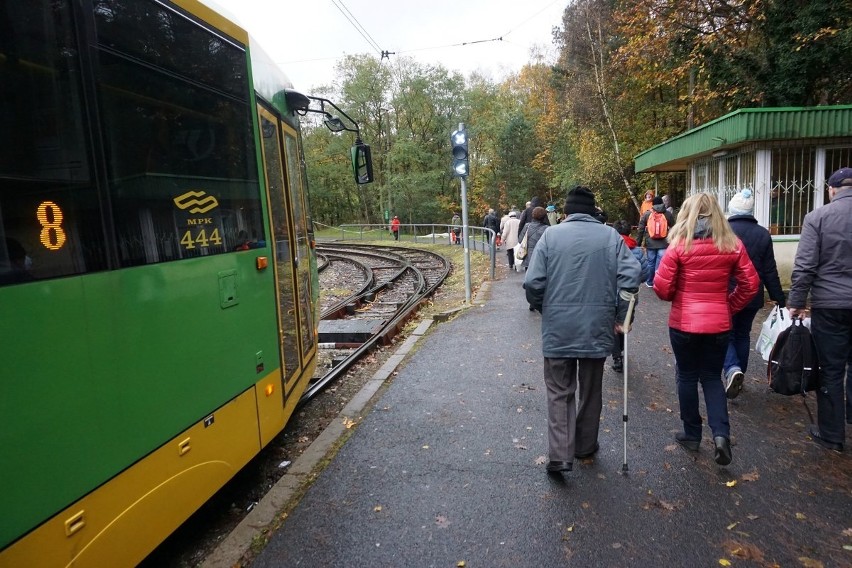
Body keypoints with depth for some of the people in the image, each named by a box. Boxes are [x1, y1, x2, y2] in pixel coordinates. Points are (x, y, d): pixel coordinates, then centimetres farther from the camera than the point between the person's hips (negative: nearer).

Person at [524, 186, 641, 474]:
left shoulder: (551, 235, -2)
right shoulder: (610, 236, 2)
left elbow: (533, 283, -8)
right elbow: (630, 274, -9)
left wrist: (544, 309, 9)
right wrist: (621, 314, 0)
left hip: (557, 330, -1)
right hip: (597, 328, 2)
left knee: (559, 392, 9)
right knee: (590, 391, 18)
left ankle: (559, 455, 0)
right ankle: (585, 447, 32)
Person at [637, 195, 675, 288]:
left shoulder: (646, 214, 3)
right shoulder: (668, 214, 3)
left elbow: (641, 230, 2)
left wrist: (639, 243, 8)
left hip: (650, 244, 1)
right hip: (663, 244, -1)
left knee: (651, 263, 13)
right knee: (660, 264, 1)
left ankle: (650, 282, 24)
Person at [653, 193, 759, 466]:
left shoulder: (680, 245, -10)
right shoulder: (733, 245, -1)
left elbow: (662, 286, -11)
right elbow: (750, 284, 2)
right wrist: (730, 306, 15)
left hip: (683, 323, -2)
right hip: (718, 323, 3)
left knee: (687, 377, 13)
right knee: (712, 378, 17)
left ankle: (692, 435, 24)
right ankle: (721, 433, 2)